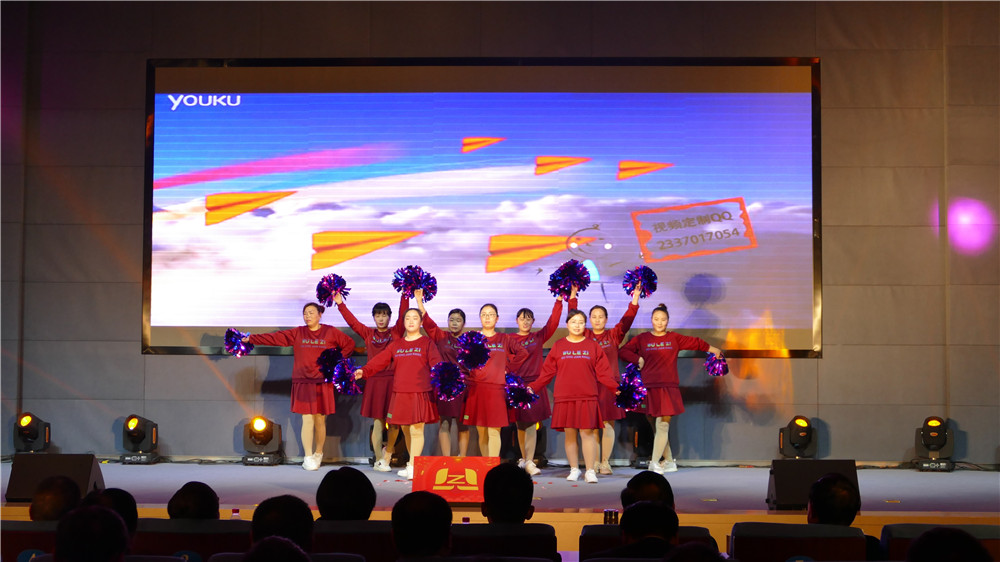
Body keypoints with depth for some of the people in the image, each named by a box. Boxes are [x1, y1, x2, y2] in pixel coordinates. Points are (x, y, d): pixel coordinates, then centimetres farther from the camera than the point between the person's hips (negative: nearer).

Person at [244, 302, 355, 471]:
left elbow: (349, 344, 11)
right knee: (307, 419, -5)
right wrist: (250, 339, -3)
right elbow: (274, 338, 3)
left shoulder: (330, 332, 4)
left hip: (323, 383, 0)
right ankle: (308, 458, 1)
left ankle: (318, 453, 24)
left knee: (320, 420, 5)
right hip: (303, 382, 0)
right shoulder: (297, 333, 7)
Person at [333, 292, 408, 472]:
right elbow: (352, 321, 4)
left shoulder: (396, 332, 8)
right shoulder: (368, 334, 11)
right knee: (378, 422, 0)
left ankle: (387, 452, 25)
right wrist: (340, 304, -5)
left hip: (393, 380, 0)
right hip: (375, 381, 0)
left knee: (394, 422, 1)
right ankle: (379, 460, 8)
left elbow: (403, 314, -4)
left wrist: (405, 295, -15)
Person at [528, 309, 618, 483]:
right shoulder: (558, 346, 10)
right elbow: (547, 372, 9)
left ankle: (590, 471, -5)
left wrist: (617, 388, -7)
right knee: (570, 434, 3)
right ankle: (574, 470, 12)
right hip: (564, 398, 1)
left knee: (587, 432, -7)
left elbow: (603, 373, 5)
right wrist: (533, 388, 1)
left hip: (587, 398, -1)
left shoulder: (593, 346, 8)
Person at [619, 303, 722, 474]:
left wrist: (713, 349, 31)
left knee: (663, 426, -10)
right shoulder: (642, 338, 7)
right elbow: (623, 351, 8)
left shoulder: (674, 338, 10)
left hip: (668, 388, 0)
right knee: (657, 427, 3)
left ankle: (654, 463, -13)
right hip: (649, 388, 1)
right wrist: (639, 360, -3)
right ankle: (669, 462, 14)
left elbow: (695, 342, 23)